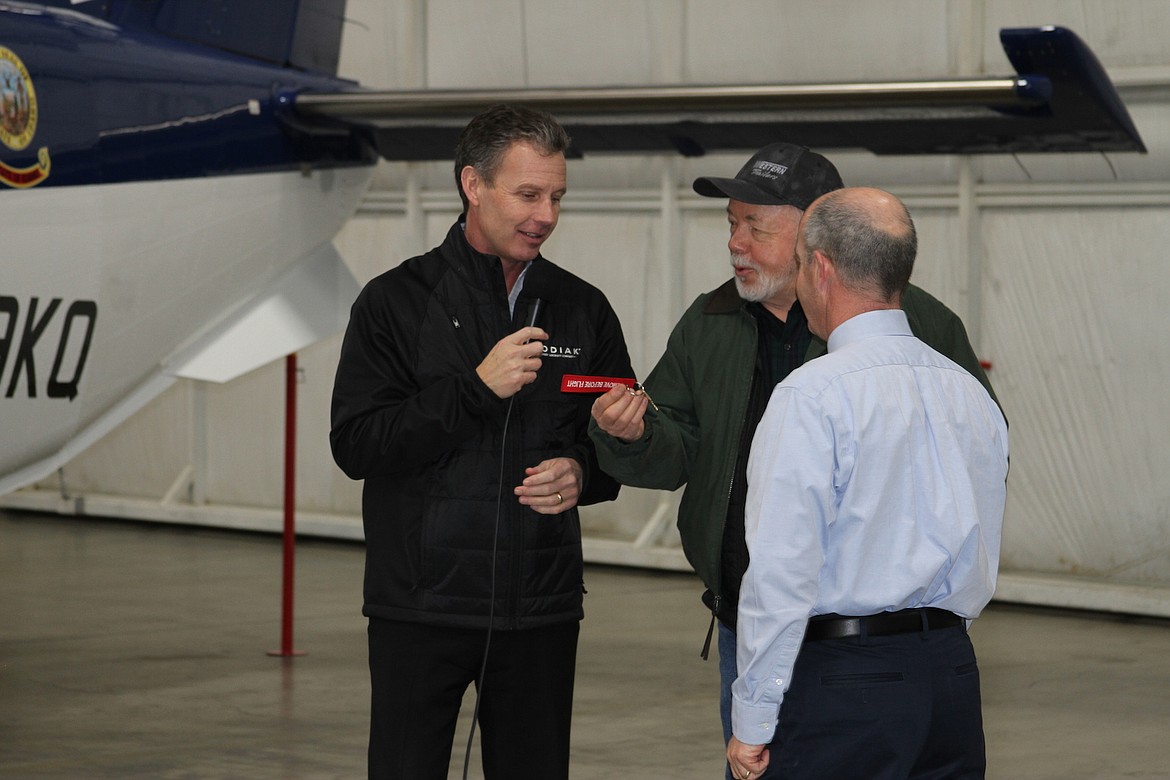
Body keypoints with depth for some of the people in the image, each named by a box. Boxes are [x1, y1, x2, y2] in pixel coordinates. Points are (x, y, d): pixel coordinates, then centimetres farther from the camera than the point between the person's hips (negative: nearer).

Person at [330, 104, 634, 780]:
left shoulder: (582, 309, 9)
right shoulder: (397, 302, -1)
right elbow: (355, 444, -10)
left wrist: (583, 472, -6)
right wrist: (475, 388, -18)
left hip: (541, 614, 3)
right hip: (421, 610, -3)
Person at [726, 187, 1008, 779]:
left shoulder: (812, 396, -13)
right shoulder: (972, 394, 9)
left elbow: (782, 572, -15)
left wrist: (752, 721, -9)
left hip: (845, 684, -7)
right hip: (953, 671, 7)